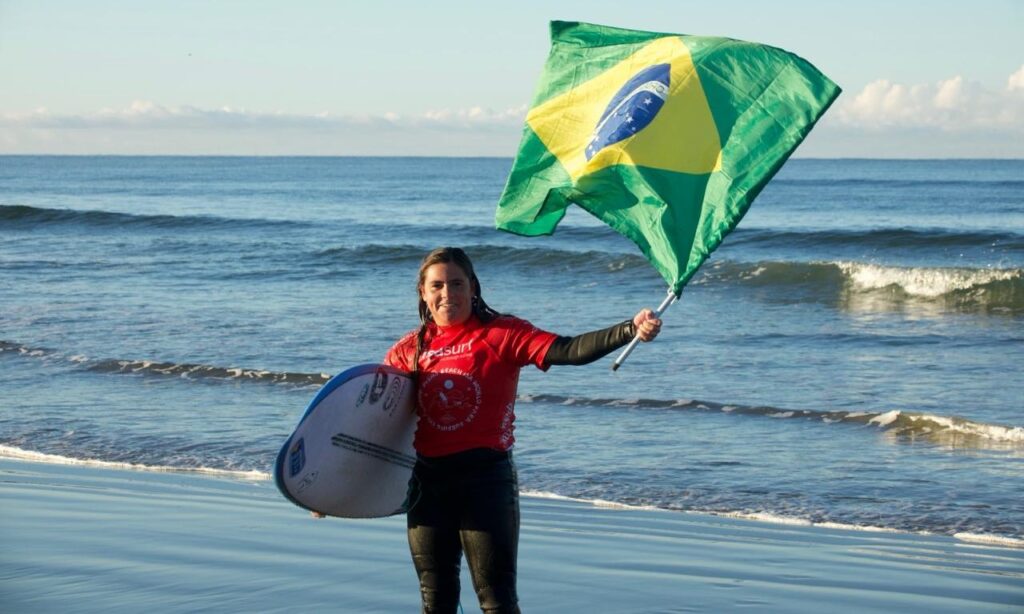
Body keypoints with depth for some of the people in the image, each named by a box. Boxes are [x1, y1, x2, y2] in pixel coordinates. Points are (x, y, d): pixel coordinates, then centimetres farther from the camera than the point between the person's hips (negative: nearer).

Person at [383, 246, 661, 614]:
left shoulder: (501, 334, -4)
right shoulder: (410, 349, 6)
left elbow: (568, 351, -18)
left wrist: (631, 330, -32)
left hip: (486, 477, -4)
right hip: (428, 482, 4)